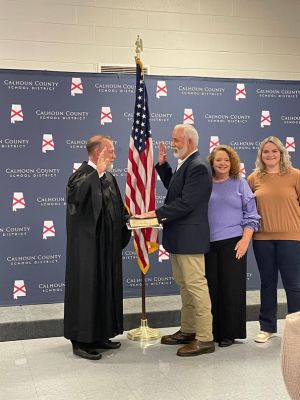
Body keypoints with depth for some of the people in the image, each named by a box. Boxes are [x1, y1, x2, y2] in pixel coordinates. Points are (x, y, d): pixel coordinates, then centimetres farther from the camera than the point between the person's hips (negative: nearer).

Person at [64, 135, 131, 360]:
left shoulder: (109, 177, 13)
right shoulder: (82, 175, -12)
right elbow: (75, 195, -35)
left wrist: (128, 218, 5)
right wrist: (97, 172, -34)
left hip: (108, 246, 9)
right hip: (87, 245, -9)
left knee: (107, 287, 13)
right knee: (87, 288, -2)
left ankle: (100, 335, 24)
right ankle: (81, 341, 8)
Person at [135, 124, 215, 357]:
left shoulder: (198, 167, -17)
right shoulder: (185, 164, 14)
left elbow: (185, 203, -23)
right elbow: (173, 188, 24)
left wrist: (157, 213, -18)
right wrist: (163, 164, 15)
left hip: (189, 238, -10)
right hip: (178, 238, 10)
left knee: (196, 286, -5)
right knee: (185, 286, 17)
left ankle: (205, 339, 2)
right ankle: (188, 331, 29)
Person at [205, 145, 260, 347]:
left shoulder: (240, 183, 4)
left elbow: (251, 215, 2)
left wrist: (245, 240, -9)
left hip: (233, 243, -1)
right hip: (207, 243, 2)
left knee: (231, 288, 1)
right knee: (211, 287, 5)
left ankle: (230, 332, 12)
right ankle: (213, 331, 16)